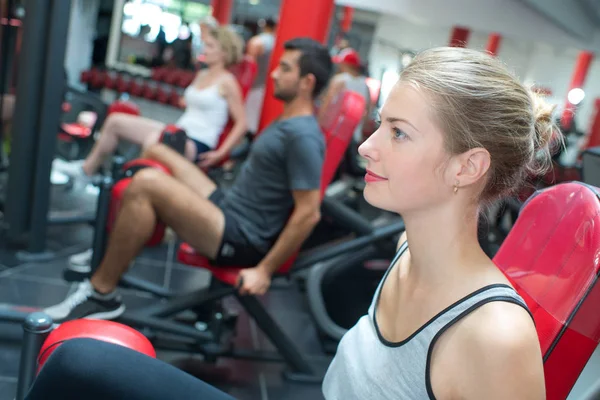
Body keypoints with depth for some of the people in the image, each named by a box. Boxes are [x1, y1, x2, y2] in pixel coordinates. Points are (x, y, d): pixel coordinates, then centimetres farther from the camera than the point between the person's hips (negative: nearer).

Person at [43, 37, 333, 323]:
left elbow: (308, 213, -22)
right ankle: (109, 254, 13)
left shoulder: (303, 136, -18)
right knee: (156, 154, 13)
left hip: (240, 241, -10)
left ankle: (100, 293, -12)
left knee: (146, 184, -25)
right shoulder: (287, 123, 13)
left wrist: (265, 270, -20)